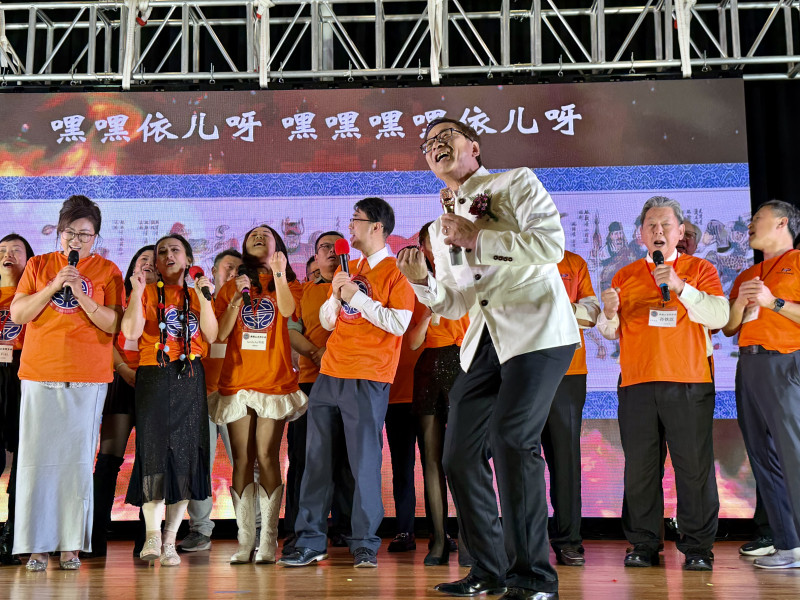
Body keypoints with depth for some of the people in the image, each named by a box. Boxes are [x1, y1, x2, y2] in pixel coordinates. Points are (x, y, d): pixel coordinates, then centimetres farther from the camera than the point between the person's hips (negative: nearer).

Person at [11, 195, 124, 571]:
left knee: (78, 459, -2)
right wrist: (53, 286, -7)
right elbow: (17, 314, 4)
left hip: (88, 378, -1)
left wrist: (82, 296, -13)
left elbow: (114, 325, 0)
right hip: (39, 374, 1)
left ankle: (72, 546, 4)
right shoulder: (39, 265, 12)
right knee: (37, 459, -1)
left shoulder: (107, 271, 7)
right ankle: (36, 546, 5)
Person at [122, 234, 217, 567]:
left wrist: (203, 298, -6)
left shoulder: (197, 295, 16)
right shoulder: (147, 292, 9)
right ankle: (152, 536, -4)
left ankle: (169, 540, 5)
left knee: (186, 455, -1)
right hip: (154, 377, -2)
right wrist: (137, 292, -11)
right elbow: (131, 332, -6)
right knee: (154, 452, -9)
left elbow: (211, 336, 2)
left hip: (190, 379, 2)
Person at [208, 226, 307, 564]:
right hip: (236, 381, 2)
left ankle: (268, 540, -4)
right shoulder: (231, 287, 16)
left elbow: (287, 311, -12)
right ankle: (244, 541, 3)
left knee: (266, 457, -8)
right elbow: (220, 334, 6)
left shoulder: (289, 283, 11)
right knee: (242, 461, 0)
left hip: (274, 381, -2)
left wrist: (278, 273, -21)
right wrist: (237, 299, -4)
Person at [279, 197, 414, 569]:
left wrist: (357, 297, -12)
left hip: (368, 379, -7)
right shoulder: (348, 270, 19)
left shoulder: (395, 272, -3)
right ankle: (310, 542, 11)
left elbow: (399, 323, -14)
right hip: (329, 375, 7)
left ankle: (365, 545, 5)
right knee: (316, 459, 5)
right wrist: (336, 295, 0)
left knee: (365, 461, -4)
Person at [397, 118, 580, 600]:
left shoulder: (516, 182, 4)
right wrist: (422, 282, 1)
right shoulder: (442, 228, 23)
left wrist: (478, 238, -9)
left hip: (537, 330, -7)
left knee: (511, 438, -21)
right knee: (461, 453, 2)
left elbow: (551, 243, -11)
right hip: (485, 341, 7)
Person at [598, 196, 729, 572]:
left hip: (689, 384, -2)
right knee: (640, 466, 3)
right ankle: (643, 545, 11)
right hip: (636, 384, 2)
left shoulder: (700, 270, 10)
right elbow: (609, 332, 16)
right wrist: (610, 313, -7)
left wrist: (680, 287, -13)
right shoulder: (625, 276, 16)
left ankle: (697, 547, 6)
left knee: (694, 465, -3)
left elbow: (719, 317, -4)